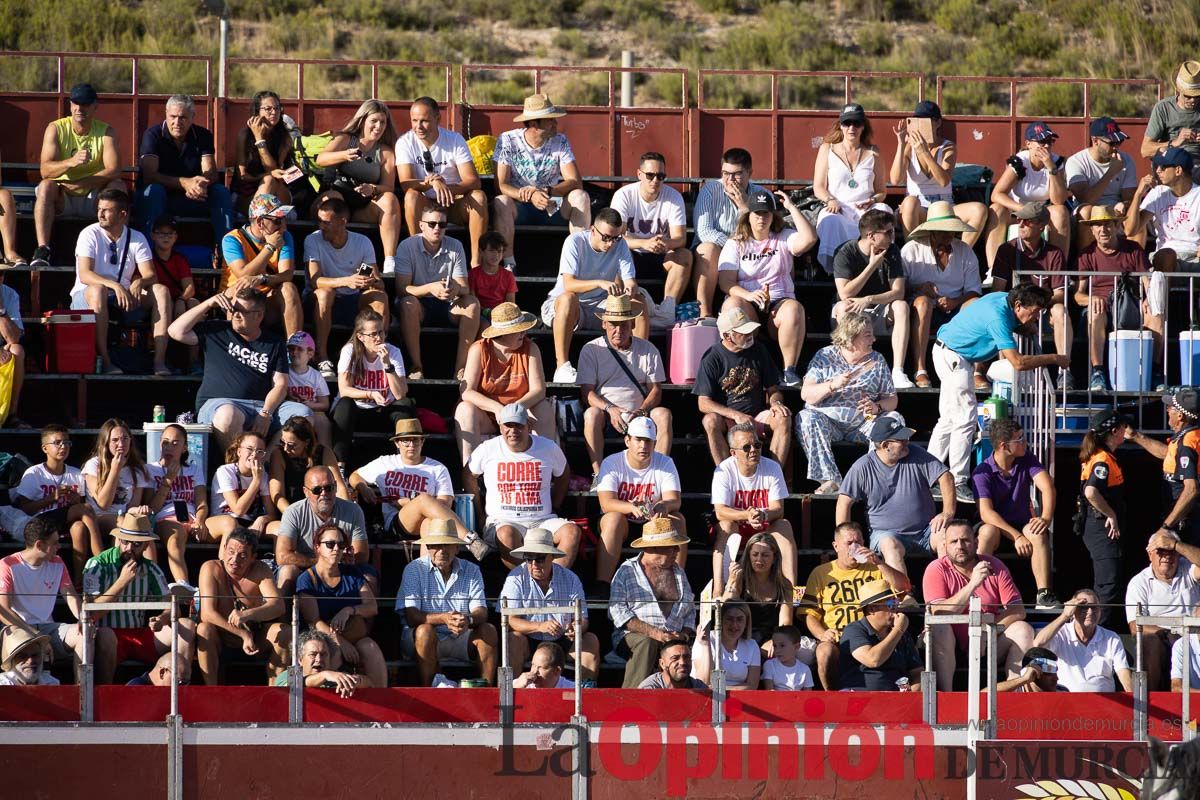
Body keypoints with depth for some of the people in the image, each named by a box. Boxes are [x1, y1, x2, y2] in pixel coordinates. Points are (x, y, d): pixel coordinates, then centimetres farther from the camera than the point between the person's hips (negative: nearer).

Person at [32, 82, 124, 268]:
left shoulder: (106, 132, -3)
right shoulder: (55, 129, -5)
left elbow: (114, 170, -17)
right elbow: (44, 170, -18)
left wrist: (81, 184, -27)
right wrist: (71, 162, -38)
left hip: (93, 199, 1)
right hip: (61, 198, -1)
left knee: (118, 186, -25)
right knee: (46, 186, -31)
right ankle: (42, 249, -40)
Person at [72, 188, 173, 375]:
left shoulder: (137, 239, 4)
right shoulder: (90, 235, -7)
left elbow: (151, 276, -4)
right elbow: (84, 275, -19)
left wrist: (139, 282, -29)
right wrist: (115, 286, -34)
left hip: (125, 297, 4)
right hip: (86, 297, -4)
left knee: (161, 291, -19)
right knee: (98, 290, -39)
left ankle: (159, 361, -29)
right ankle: (104, 360, -37)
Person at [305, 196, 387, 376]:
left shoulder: (362, 242, -4)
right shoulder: (313, 240, -11)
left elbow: (378, 282, -8)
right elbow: (314, 280, -24)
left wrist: (374, 282, -35)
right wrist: (346, 281, -42)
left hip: (354, 303, 2)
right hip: (324, 304, -2)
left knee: (380, 296, -26)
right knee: (325, 292, -35)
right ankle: (322, 359, -33)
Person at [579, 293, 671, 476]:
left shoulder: (648, 350, 9)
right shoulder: (591, 350, 4)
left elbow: (655, 390, 6)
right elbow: (587, 392, -4)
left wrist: (641, 411, -17)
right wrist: (610, 409, -23)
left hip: (639, 414, 2)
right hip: (606, 414, -2)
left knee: (663, 414, -27)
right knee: (592, 414, -34)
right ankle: (598, 474, -35)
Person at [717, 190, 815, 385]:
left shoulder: (784, 239, 16)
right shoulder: (735, 244, 13)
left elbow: (809, 239, -6)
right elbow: (726, 282, 1)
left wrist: (791, 207, -1)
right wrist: (748, 295, -20)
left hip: (779, 302, 0)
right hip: (747, 302, 0)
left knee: (794, 309, -35)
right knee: (732, 305, -36)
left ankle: (790, 370, -33)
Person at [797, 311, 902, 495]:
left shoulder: (877, 360, 10)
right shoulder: (825, 357, 3)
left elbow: (892, 400, 8)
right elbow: (806, 394, -6)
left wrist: (877, 407, -15)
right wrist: (833, 385, -22)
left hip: (862, 423, 2)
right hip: (828, 420, -2)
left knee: (895, 419, -23)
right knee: (806, 418, -33)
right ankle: (830, 479, -37)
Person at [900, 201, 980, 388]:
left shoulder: (964, 252, 10)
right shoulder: (911, 250, 2)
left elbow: (974, 290, 3)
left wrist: (955, 302, -17)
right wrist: (918, 288, -22)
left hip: (954, 310, 3)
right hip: (924, 310, -3)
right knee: (923, 301, -37)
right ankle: (920, 371, -41)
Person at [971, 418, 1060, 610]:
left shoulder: (1026, 460, 0)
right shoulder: (982, 472, -12)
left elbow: (1047, 486, -13)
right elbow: (986, 512, -21)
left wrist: (1046, 518, -31)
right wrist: (1016, 536, -31)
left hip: (1022, 525, 2)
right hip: (995, 525, -2)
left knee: (1038, 533, -32)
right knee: (988, 531, -37)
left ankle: (1044, 595, -39)